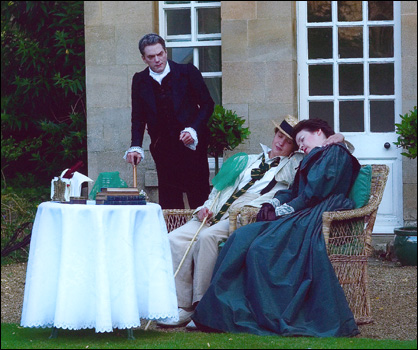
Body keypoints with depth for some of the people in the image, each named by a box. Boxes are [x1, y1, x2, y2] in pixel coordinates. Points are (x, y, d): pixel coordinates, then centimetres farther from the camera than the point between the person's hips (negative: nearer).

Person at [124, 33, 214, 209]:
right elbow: (138, 117, 9)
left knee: (199, 200, -2)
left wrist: (193, 129, -12)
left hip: (191, 146, -2)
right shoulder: (140, 80, 7)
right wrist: (135, 146, -6)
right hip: (163, 151, 2)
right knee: (169, 202, -1)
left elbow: (207, 104, 3)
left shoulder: (187, 72, 0)